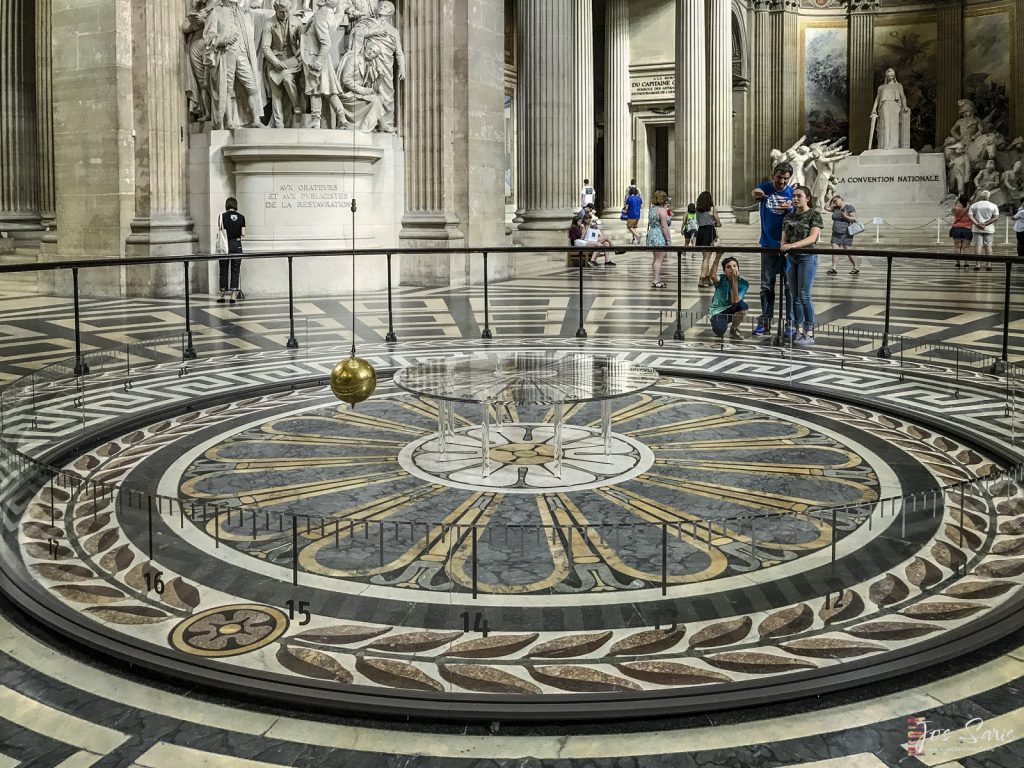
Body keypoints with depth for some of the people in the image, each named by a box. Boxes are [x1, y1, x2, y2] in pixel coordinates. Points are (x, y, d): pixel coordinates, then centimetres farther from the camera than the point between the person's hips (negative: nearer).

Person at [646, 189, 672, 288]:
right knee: (659, 259, -7)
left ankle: (655, 280, 19)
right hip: (660, 237, -9)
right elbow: (664, 226, -18)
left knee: (655, 259, 15)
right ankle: (656, 281, -8)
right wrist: (668, 240, -14)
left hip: (652, 235, 9)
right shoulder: (662, 210, -14)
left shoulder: (652, 209, 14)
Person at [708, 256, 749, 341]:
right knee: (720, 331, -35)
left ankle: (734, 329, -5)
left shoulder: (743, 283, -11)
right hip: (717, 311, -2)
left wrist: (735, 281, -31)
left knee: (743, 305, -33)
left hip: (731, 311, 2)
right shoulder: (721, 279, -13)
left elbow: (735, 301, -25)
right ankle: (716, 326, 7)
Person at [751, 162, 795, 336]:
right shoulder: (766, 188, 1)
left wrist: (789, 209, -22)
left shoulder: (793, 193, 1)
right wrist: (757, 193, -46)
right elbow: (755, 192, -22)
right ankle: (765, 322, 10)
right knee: (766, 286, 5)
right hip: (769, 246, 1)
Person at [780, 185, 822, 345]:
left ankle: (809, 333, -7)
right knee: (795, 296, 8)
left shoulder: (814, 214, -4)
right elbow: (784, 236, 12)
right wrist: (783, 245, -12)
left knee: (804, 295, -10)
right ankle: (799, 330, 15)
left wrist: (793, 245, -27)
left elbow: (812, 238, -15)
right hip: (792, 258, 6)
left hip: (807, 257, -6)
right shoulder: (790, 216, 14)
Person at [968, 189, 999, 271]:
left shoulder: (974, 205, 4)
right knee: (988, 246, 4)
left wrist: (977, 224, -14)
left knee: (978, 245, -1)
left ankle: (977, 264, -6)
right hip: (989, 229, 0)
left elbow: (970, 216, -7)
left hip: (977, 229, 0)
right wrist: (985, 224, -11)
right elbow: (995, 217, -6)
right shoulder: (993, 206, 3)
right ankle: (988, 264, 0)